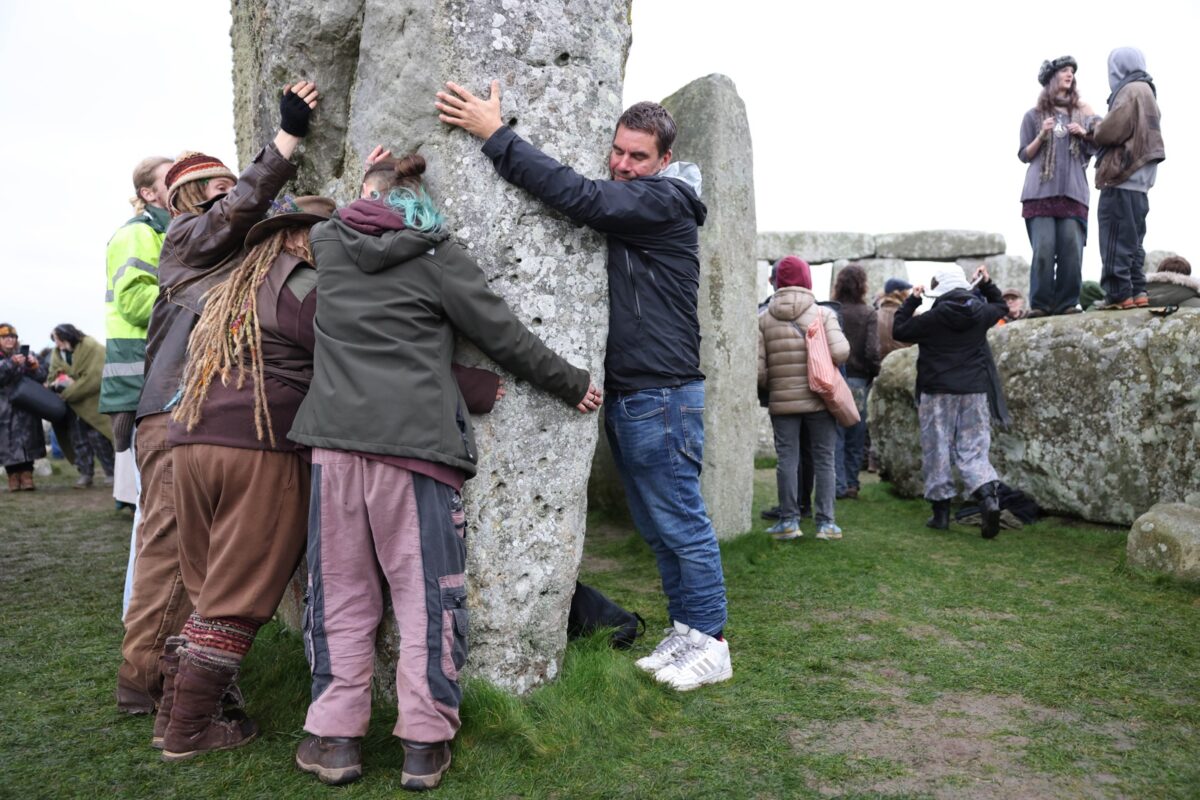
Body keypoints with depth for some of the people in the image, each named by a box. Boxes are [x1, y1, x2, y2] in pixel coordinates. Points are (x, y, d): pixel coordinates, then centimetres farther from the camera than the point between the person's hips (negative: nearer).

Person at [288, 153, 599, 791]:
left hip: (334, 438, 4)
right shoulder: (438, 257, 3)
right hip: (415, 440, -3)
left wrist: (370, 193, 47)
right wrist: (572, 383, 15)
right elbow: (506, 337, 5)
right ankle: (424, 743, 8)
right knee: (426, 591, 4)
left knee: (340, 591, 11)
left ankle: (335, 738, 15)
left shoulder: (329, 242, 14)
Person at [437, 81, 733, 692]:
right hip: (623, 394, 9)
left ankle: (708, 643, 12)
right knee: (654, 526, 14)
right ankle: (683, 632, 26)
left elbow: (579, 196, -23)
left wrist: (495, 134, -23)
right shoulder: (622, 209, 18)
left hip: (661, 394, -9)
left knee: (679, 521, -2)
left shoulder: (664, 201, -11)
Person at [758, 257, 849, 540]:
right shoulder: (823, 313, -3)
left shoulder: (764, 318, 1)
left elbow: (758, 367, -5)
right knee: (824, 460, 7)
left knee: (787, 460, 6)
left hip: (782, 401, 1)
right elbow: (840, 351, -16)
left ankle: (788, 520, 9)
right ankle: (825, 522, 9)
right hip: (819, 400, -1)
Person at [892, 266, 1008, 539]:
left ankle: (941, 511, 11)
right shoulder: (980, 312, 2)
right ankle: (989, 497, -16)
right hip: (975, 393, 3)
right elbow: (1001, 307, 25)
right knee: (973, 450, 7)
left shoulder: (932, 318, -11)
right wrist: (987, 284, 28)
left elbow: (899, 330, 1)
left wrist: (911, 301, 9)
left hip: (938, 394, -3)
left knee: (937, 452, 6)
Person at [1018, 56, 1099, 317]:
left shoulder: (1081, 111, 18)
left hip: (1073, 190, 2)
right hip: (1041, 190, -2)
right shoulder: (1034, 115, 11)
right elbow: (1024, 155, 9)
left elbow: (1094, 149, 18)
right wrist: (1042, 136, -7)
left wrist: (1084, 134, -1)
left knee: (1071, 249, -8)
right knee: (1044, 249, -11)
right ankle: (1040, 304, -7)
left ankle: (1067, 303, -4)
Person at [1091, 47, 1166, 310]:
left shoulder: (1131, 91, -7)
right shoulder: (1146, 92, 24)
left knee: (1116, 242, -11)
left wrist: (1095, 129, 5)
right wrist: (1100, 128, 11)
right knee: (1132, 241, 11)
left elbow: (1111, 131, -15)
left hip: (1122, 179, -10)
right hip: (1137, 179, 10)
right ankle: (1137, 292, 11)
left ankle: (1119, 295, -13)